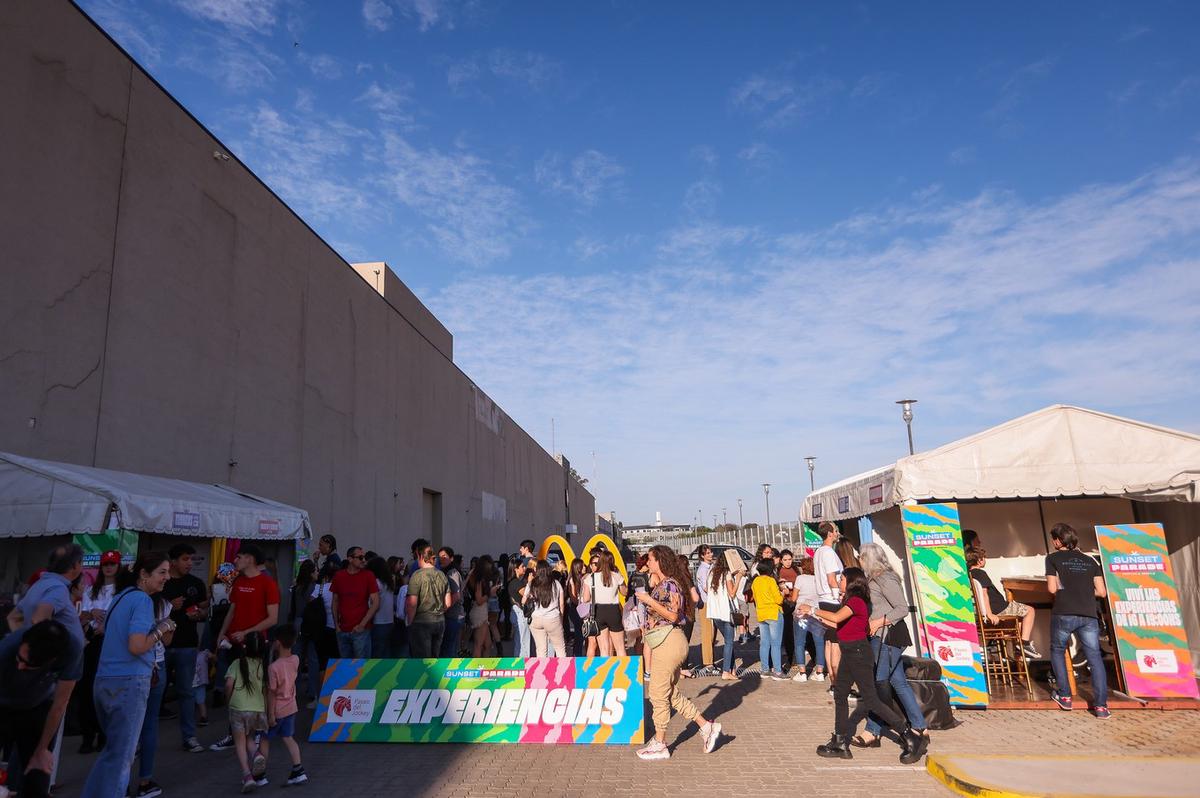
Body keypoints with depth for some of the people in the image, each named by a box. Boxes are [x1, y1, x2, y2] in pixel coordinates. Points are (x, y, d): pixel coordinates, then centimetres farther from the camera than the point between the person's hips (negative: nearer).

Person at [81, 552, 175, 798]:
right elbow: (136, 646, -22)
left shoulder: (120, 597, 14)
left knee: (113, 749, 22)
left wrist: (162, 630, 13)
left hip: (104, 682, 9)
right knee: (121, 756, 3)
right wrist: (160, 630, -6)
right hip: (129, 683, -9)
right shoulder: (143, 600, -14)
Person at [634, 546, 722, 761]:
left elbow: (673, 615, -19)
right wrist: (652, 588, 13)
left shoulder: (669, 584, -14)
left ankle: (659, 745, 11)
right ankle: (707, 726, 20)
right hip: (665, 643, 10)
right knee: (671, 694, 15)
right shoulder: (661, 584, 15)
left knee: (658, 694, 0)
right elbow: (656, 611, 14)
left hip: (669, 642, -10)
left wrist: (649, 600, -20)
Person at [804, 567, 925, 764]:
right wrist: (820, 619, 15)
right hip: (849, 654, 10)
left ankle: (911, 739, 4)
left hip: (858, 653, -10)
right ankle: (840, 743, 20)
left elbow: (836, 617, -31)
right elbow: (841, 625, 15)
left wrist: (813, 610, -20)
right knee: (840, 695, 12)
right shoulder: (851, 602, 13)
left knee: (871, 700, -5)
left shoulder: (856, 601, -18)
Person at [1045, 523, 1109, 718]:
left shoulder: (1053, 558, 5)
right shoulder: (1090, 561, 16)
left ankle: (1064, 696, 15)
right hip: (1088, 615, 3)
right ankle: (1101, 705, -2)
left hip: (1063, 614, -3)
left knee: (1057, 651, 18)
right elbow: (1102, 592, 10)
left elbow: (1052, 588, -2)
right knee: (1095, 658, 5)